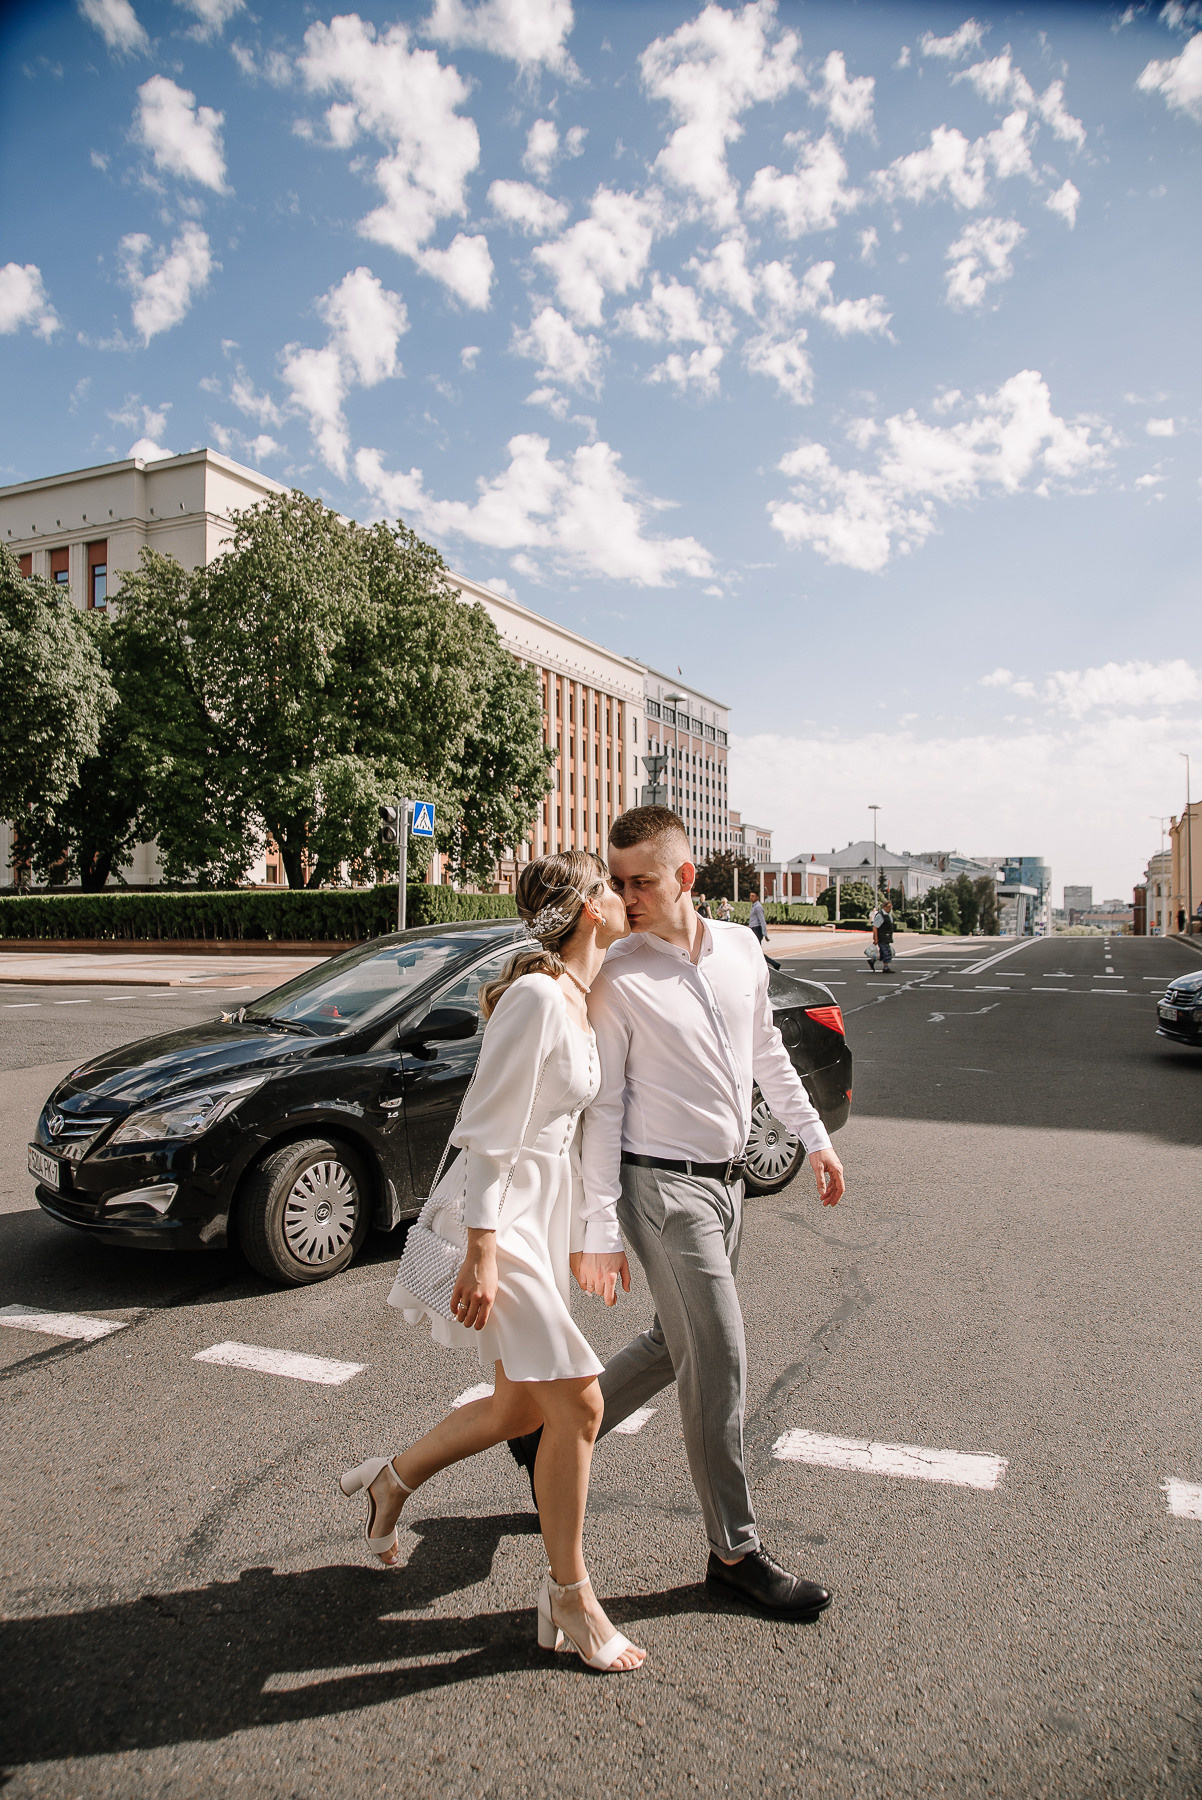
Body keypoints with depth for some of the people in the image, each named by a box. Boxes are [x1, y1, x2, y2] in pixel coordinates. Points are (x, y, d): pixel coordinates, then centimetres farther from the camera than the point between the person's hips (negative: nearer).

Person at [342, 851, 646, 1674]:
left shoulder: (582, 1003, 10)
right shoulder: (535, 996, -20)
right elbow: (488, 1132, -21)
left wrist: (591, 1234, 21)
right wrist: (481, 1252, -21)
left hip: (545, 1216, 10)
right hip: (500, 1217, -10)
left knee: (522, 1408, 16)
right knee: (578, 1403, -4)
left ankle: (393, 1478, 39)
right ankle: (570, 1597, 16)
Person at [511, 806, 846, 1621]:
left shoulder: (742, 950, 1)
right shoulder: (618, 981, -15)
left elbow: (767, 1051, 16)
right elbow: (601, 1110, -13)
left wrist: (814, 1135, 17)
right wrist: (599, 1230, -12)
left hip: (726, 1180, 7)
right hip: (663, 1186, -6)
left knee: (679, 1345, 18)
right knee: (720, 1361, -2)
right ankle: (736, 1552, 17)